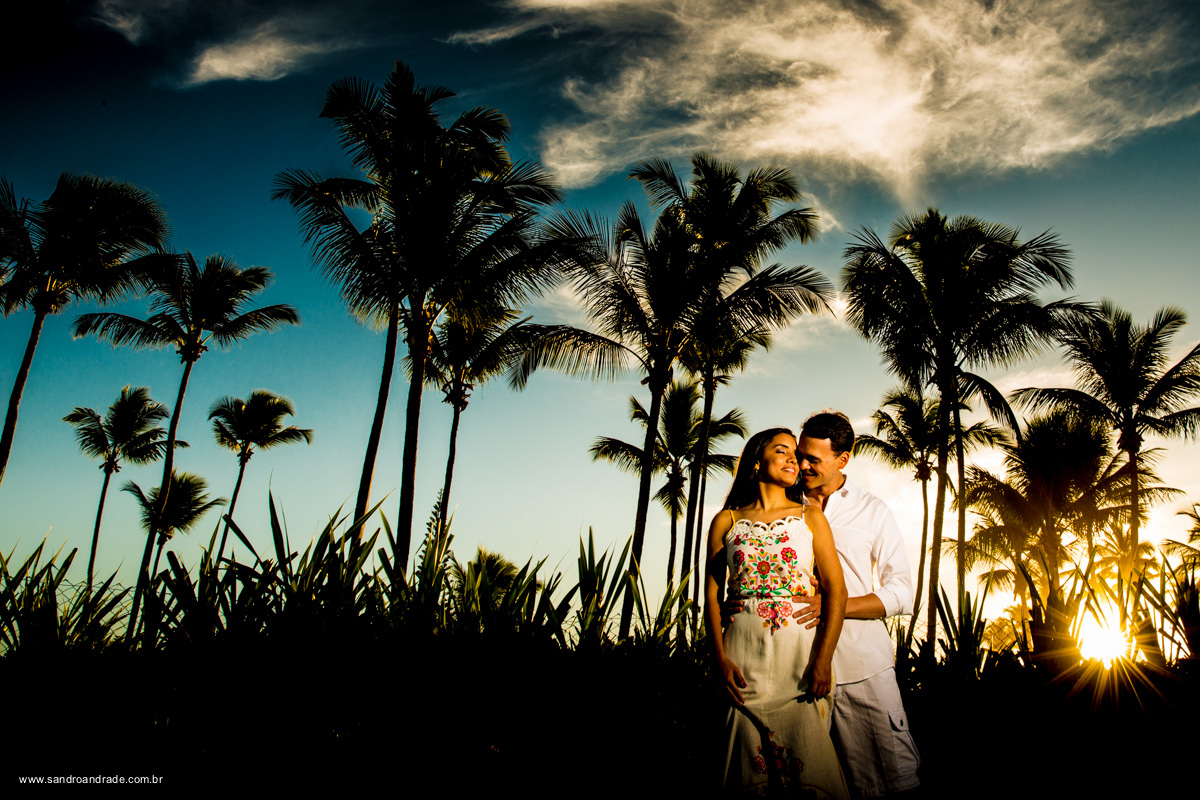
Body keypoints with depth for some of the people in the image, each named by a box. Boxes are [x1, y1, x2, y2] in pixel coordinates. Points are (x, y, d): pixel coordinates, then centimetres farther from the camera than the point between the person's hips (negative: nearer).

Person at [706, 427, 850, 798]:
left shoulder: (810, 517, 7)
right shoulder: (726, 522, 8)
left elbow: (836, 590, 0)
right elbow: (712, 593, 6)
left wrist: (823, 659, -10)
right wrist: (721, 658, -6)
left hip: (802, 648, 0)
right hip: (744, 654, 0)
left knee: (805, 762, 0)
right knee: (752, 763, 4)